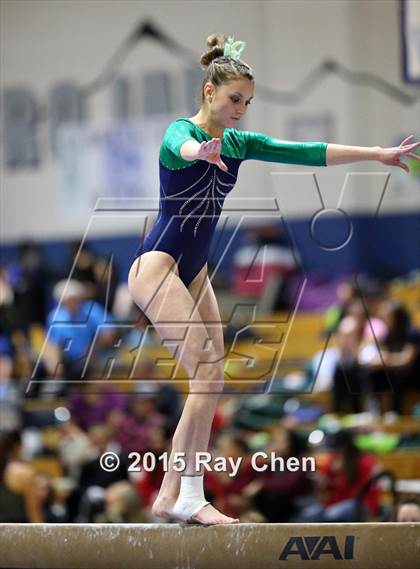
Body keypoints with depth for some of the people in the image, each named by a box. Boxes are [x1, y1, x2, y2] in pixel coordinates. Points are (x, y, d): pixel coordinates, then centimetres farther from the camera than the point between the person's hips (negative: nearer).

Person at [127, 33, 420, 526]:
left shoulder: (237, 143, 11)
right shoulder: (182, 131, -11)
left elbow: (307, 153, 10)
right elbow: (180, 147, -38)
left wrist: (377, 154, 4)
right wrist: (203, 152, -63)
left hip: (193, 271, 9)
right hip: (156, 263, -9)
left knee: (208, 383, 2)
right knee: (208, 374, -18)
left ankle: (170, 495, 6)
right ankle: (190, 498, -17)